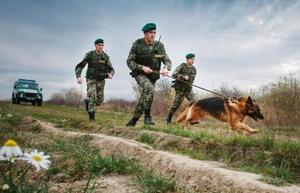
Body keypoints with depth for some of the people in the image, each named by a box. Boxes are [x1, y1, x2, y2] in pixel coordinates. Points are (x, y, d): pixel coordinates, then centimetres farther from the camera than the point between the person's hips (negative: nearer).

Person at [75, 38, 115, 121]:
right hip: (91, 79, -2)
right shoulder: (89, 55, -11)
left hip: (101, 80, 3)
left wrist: (110, 74, -28)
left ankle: (88, 102, 32)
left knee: (100, 100, -1)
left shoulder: (105, 57, -5)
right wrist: (78, 77, -29)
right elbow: (79, 66, -11)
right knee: (93, 97, -19)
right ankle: (91, 117, -5)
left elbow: (111, 69, -3)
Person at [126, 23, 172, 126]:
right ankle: (147, 115, -19)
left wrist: (166, 68, -24)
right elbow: (129, 62, -8)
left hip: (153, 76, 4)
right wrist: (142, 67, -23)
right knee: (149, 88, -31)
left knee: (144, 97, 6)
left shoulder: (159, 45, -2)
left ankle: (134, 120, 24)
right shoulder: (137, 44, -9)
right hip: (140, 74, -4)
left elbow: (167, 61, 0)